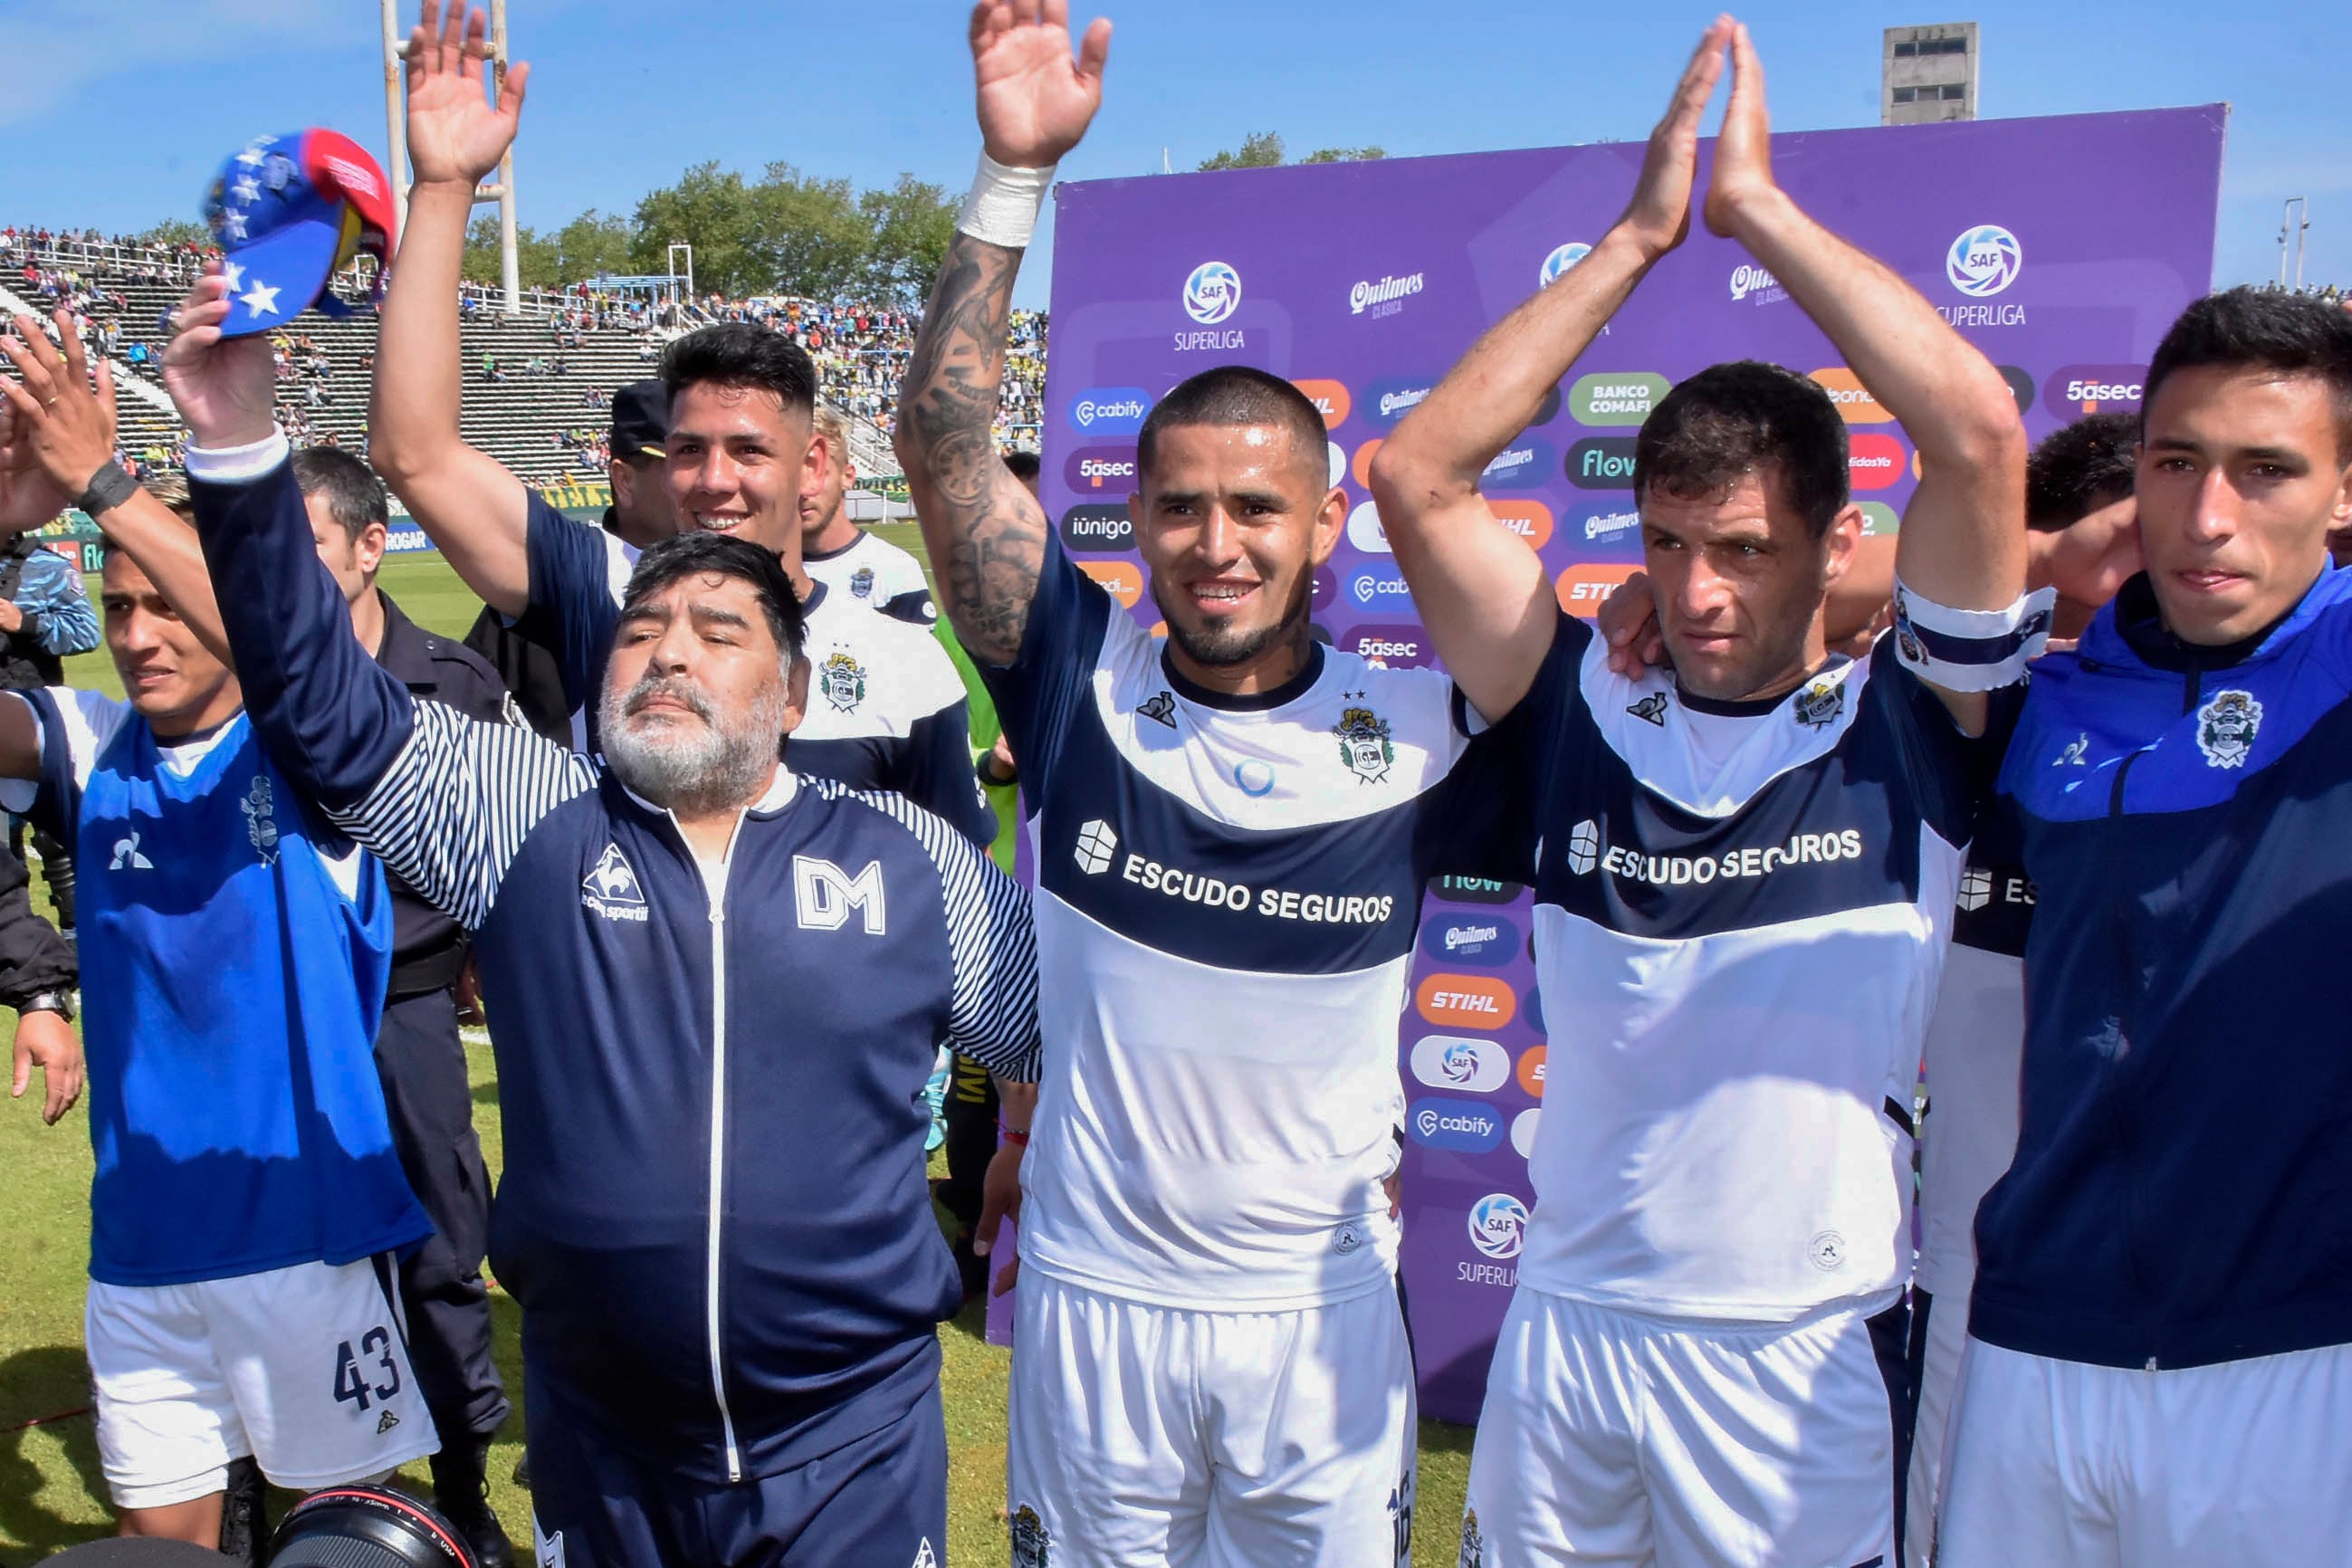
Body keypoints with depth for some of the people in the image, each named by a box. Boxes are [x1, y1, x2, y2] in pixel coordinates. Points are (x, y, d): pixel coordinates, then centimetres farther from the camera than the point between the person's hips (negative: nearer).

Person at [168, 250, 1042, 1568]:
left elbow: (1057, 1013, 11)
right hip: (601, 1443, 2)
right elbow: (322, 694, -8)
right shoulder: (524, 813, -1)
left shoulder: (908, 855, -1)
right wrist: (241, 448, -16)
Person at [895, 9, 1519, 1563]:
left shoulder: (1414, 728, -9)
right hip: (1092, 1299, 1)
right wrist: (1016, 174, -22)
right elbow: (942, 437, -14)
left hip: (1325, 1311, 0)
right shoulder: (1083, 680, -8)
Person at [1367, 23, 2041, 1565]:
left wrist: (1757, 201, -9)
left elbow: (1978, 429, -18)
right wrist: (1638, 236, -5)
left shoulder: (1912, 725, -5)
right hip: (1563, 1327, 2)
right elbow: (1415, 475, -7)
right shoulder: (1583, 715, -1)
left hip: (1802, 1358, -2)